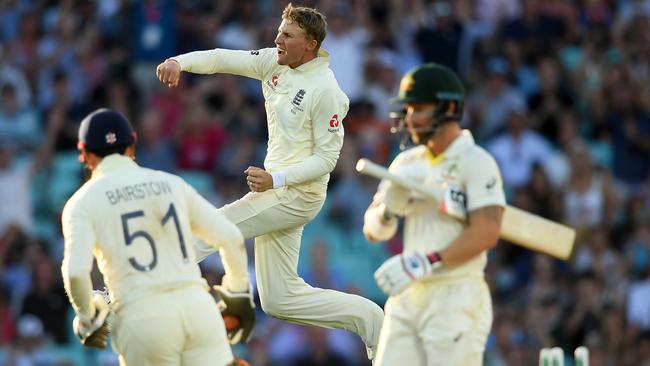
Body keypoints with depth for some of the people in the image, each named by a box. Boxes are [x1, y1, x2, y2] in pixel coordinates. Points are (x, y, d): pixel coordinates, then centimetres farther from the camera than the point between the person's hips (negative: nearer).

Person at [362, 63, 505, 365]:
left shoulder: (475, 162, -6)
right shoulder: (407, 164, 16)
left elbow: (486, 232, -17)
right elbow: (373, 232, 16)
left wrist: (423, 264, -23)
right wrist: (389, 209, -7)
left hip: (456, 296, -7)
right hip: (406, 296, 7)